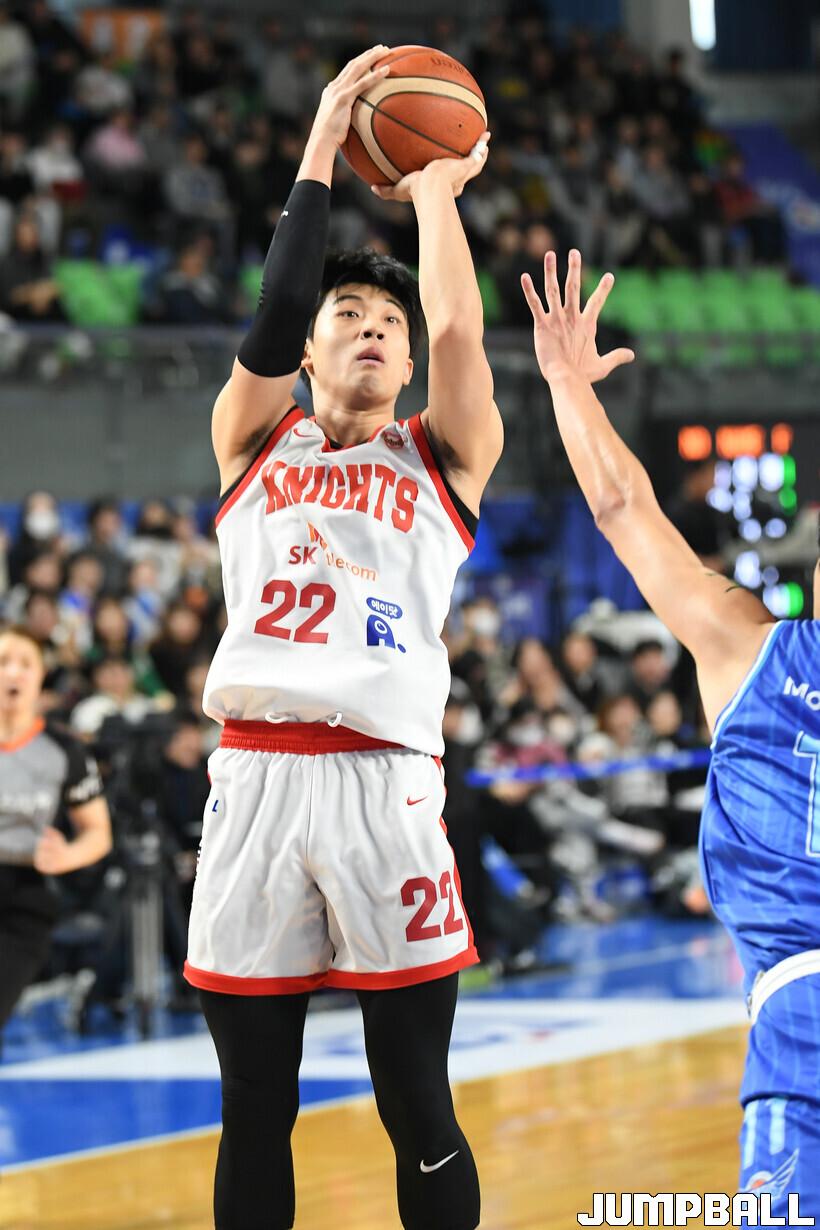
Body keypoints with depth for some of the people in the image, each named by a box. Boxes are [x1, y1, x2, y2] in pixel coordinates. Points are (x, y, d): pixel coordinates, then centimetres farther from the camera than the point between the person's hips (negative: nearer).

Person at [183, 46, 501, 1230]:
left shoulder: (444, 456, 14)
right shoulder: (254, 438, 15)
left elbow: (459, 331, -4)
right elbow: (270, 322, -3)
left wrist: (437, 190, 8)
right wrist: (322, 151, -2)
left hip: (386, 781, -1)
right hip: (253, 775, 1)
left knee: (419, 1110, 0)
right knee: (254, 1115, 5)